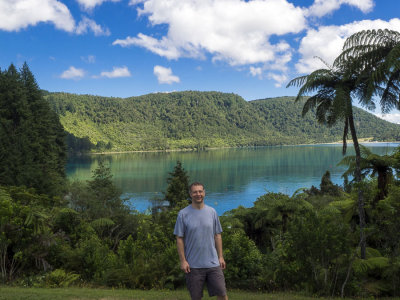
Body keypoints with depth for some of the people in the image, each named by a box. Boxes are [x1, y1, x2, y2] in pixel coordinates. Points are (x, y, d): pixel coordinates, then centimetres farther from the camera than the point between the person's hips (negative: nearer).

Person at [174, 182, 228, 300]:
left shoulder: (212, 212, 6)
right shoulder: (183, 214, -3)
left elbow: (217, 236, 11)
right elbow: (179, 239, -2)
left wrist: (220, 257, 6)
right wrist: (183, 261, -7)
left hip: (213, 263, 2)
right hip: (193, 265, -2)